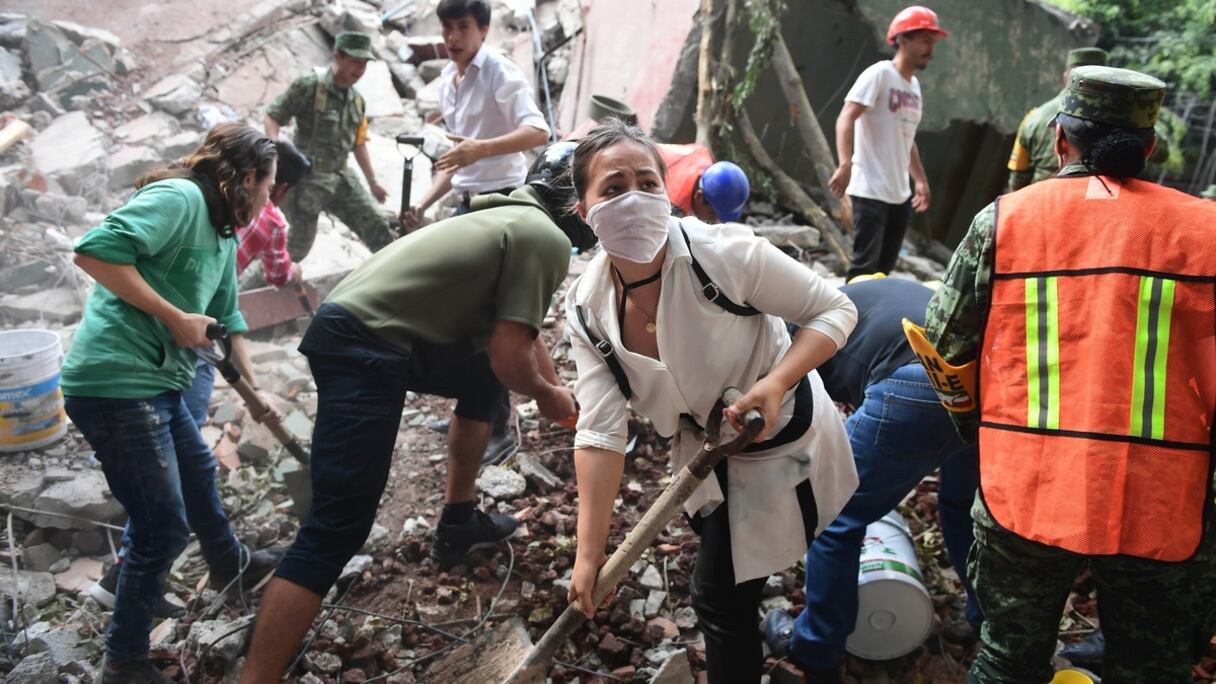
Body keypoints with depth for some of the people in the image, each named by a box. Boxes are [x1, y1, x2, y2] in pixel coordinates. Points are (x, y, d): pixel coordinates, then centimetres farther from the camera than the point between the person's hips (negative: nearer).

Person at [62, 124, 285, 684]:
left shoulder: (224, 235, 15)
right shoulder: (178, 198, -14)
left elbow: (226, 321, 23)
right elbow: (94, 250, -26)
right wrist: (174, 317, -20)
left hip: (157, 384, 10)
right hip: (114, 384, -10)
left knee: (198, 474, 28)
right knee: (162, 528, -1)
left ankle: (230, 565, 55)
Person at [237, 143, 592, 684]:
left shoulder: (515, 221, 22)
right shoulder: (546, 239, -7)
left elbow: (520, 335, 33)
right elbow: (510, 357, -13)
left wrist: (560, 394, 37)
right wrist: (546, 395, 8)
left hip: (357, 328, 10)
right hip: (365, 349, -10)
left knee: (484, 378, 27)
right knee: (338, 527, -12)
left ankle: (457, 522, 37)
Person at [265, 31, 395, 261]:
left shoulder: (357, 100, 8)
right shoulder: (309, 86, -13)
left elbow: (358, 143, 19)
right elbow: (273, 116, -11)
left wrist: (372, 181, 22)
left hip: (340, 178, 6)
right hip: (305, 179, -5)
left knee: (377, 226, -4)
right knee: (301, 242, 5)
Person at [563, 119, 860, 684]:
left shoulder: (725, 253, -31)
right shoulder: (588, 308, -17)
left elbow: (835, 310, -20)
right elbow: (601, 430, -18)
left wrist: (776, 383, -38)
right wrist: (589, 552, -20)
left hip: (782, 440, -5)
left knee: (721, 598, 2)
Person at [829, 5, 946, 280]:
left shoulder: (914, 85, 18)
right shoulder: (879, 74, -8)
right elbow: (846, 119, -18)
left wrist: (921, 180, 26)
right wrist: (845, 164, -31)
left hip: (900, 195, 8)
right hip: (871, 191, -8)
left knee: (884, 268, 9)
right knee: (865, 267, -10)